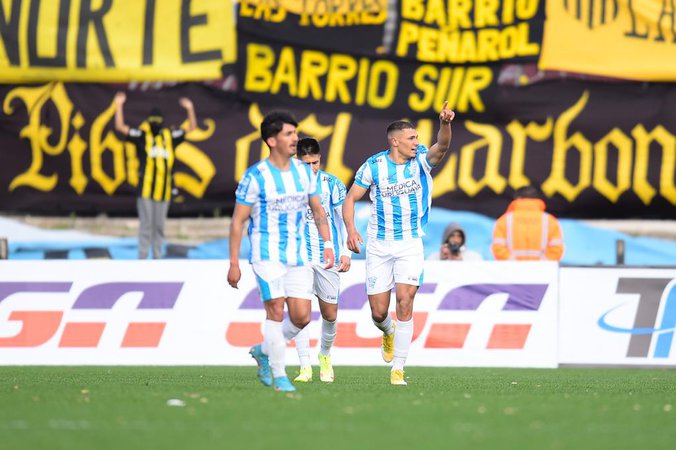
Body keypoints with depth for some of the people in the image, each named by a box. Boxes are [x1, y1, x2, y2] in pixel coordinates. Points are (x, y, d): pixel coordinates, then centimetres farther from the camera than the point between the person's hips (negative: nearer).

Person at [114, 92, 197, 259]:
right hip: (145, 189, -3)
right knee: (145, 225, -3)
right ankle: (142, 257, 0)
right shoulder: (142, 137, 5)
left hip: (164, 191, 3)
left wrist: (190, 109, 7)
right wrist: (119, 106, -7)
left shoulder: (170, 136, 12)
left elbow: (191, 128, 18)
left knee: (159, 226, 7)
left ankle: (157, 257, 14)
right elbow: (120, 126, -1)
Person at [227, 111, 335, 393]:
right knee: (276, 311, -11)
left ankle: (264, 351, 23)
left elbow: (318, 211, 17)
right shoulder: (255, 176, -9)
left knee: (301, 317, -2)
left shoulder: (304, 171, 7)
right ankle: (278, 375, -2)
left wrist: (327, 245, 6)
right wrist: (233, 263, -8)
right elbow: (237, 221, -6)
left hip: (298, 254, 5)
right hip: (267, 253, -5)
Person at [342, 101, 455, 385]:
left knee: (405, 303, -15)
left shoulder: (422, 160, -4)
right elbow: (350, 199, 1)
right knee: (379, 312, 2)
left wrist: (445, 123, -44)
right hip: (378, 247, 0)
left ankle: (398, 369, -9)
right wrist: (350, 229, -15)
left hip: (410, 245, 0)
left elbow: (441, 146, -23)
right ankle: (388, 333, 41)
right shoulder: (373, 166, -5)